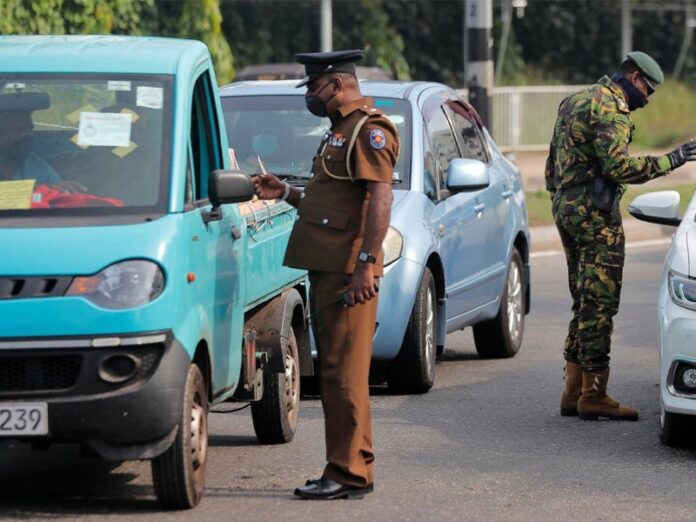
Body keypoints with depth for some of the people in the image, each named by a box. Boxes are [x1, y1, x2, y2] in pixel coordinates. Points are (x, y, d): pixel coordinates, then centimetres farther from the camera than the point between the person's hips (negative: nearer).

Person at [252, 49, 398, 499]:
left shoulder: (369, 130, -10)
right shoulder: (341, 130, 22)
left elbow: (380, 199, -20)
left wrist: (366, 264, -26)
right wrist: (286, 193, 18)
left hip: (348, 272, -11)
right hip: (327, 269, 11)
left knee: (344, 373, -10)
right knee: (335, 373, 12)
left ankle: (348, 474, -10)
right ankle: (351, 470, 17)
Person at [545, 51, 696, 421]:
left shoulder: (575, 101, 19)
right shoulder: (610, 107, -12)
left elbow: (553, 166, 24)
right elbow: (618, 166, -23)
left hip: (566, 208, 10)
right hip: (595, 213, -10)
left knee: (586, 303, 14)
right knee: (599, 304, -8)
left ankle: (574, 391, 13)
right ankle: (594, 395, -8)